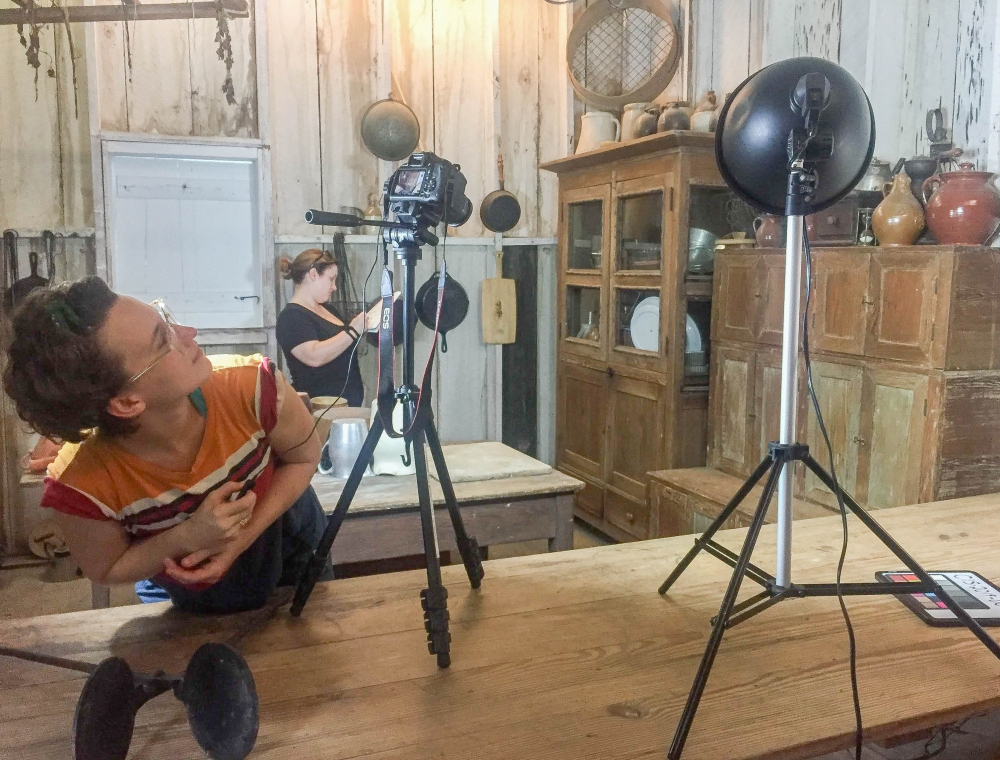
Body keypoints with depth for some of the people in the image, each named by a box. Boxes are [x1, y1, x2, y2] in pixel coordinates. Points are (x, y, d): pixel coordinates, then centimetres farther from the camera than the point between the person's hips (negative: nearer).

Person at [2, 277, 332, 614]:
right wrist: (188, 537, -35)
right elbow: (107, 571, -17)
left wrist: (243, 536, -30)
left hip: (291, 546, 2)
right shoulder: (83, 485, -38)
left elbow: (303, 457, -17)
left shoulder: (251, 387, -38)